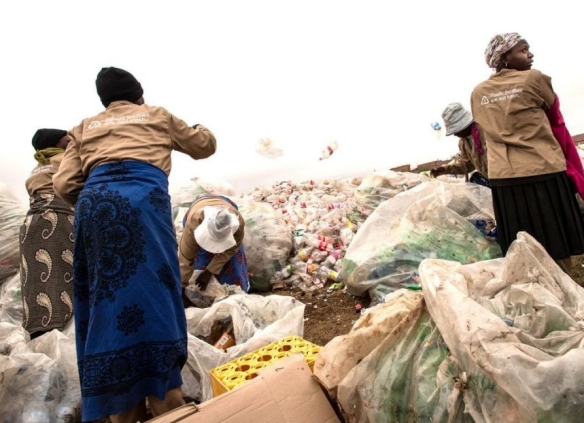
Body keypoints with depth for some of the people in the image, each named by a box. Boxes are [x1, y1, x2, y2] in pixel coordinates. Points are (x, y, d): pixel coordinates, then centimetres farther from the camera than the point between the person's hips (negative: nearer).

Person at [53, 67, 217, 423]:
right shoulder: (157, 116, 24)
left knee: (105, 297, 7)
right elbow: (205, 145, 33)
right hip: (142, 200, -3)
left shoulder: (85, 128, 27)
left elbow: (64, 185, 15)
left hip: (94, 203, 3)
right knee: (152, 292, -3)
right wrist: (198, 129, 54)